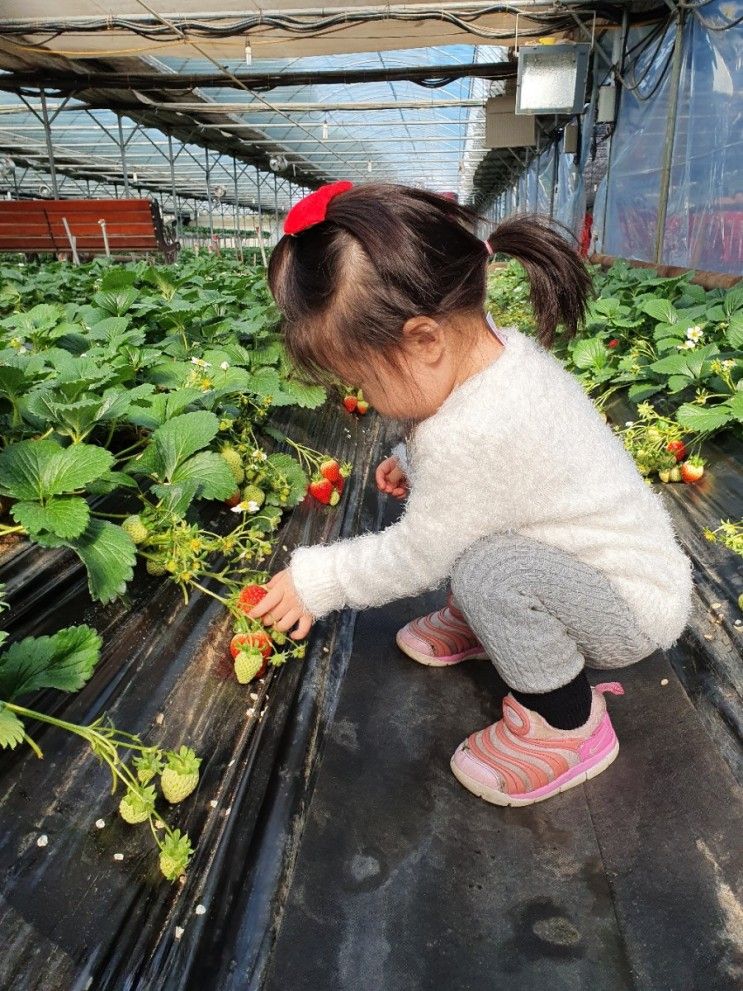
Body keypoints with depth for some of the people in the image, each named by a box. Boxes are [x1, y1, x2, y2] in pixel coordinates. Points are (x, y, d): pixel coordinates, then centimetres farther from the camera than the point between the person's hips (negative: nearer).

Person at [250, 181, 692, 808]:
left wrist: (316, 579, -9)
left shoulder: (469, 437, -36)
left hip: (637, 612, -8)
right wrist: (415, 463, 0)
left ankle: (567, 723, -8)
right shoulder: (502, 349, -10)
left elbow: (412, 560, -22)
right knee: (440, 499, 3)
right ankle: (475, 622, 20)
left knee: (488, 570, -35)